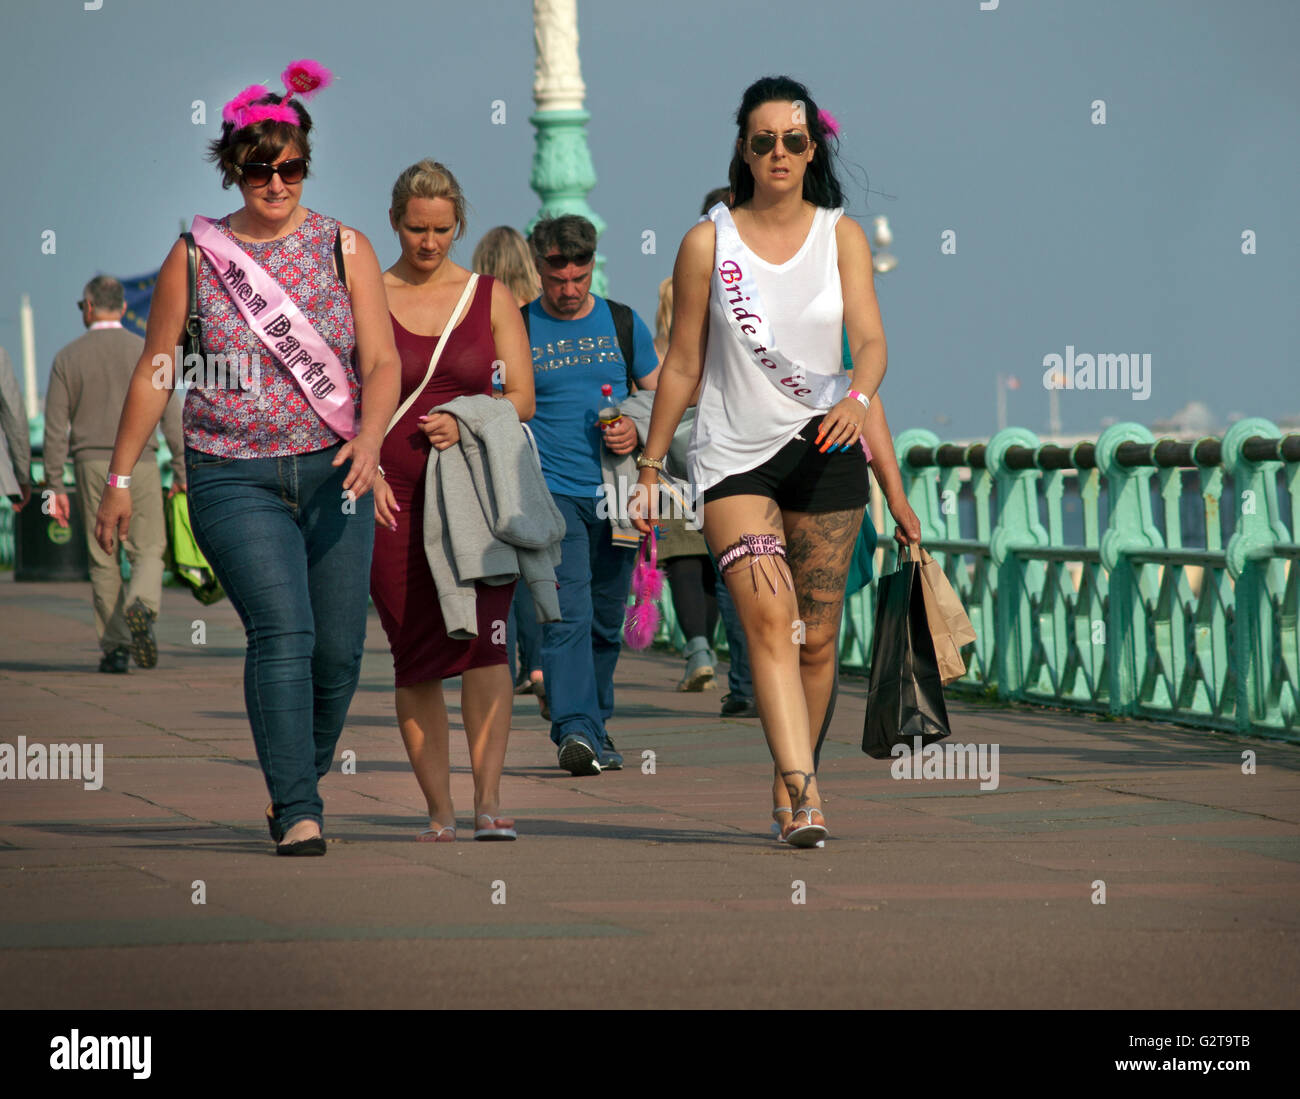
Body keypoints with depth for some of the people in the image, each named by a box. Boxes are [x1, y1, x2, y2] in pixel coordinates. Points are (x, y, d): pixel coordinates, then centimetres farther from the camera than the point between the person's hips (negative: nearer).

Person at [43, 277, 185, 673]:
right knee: (148, 550, 7)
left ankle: (114, 648, 4)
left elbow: (55, 427, 0)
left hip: (91, 465, 1)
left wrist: (55, 488, 2)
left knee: (104, 560, 8)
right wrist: (182, 471, 4)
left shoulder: (68, 358, 2)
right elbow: (171, 416, -3)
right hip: (139, 463, -1)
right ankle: (141, 606, -24)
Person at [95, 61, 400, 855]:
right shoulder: (196, 254, 2)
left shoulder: (345, 248, 4)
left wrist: (370, 435, -21)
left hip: (334, 476, 2)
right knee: (283, 632, -18)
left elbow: (382, 359, -1)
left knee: (340, 649, 2)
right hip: (235, 480, -2)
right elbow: (155, 372, 7)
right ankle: (297, 815, -19)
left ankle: (301, 783, 24)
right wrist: (121, 479, 6)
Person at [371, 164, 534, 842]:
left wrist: (467, 423, -11)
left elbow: (521, 397, 7)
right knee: (416, 656, 0)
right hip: (393, 498, 0)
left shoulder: (492, 298, 10)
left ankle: (488, 801, -21)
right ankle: (439, 812, 8)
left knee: (482, 638, -18)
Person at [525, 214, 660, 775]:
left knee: (606, 620, 11)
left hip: (616, 494, 3)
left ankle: (595, 724, 26)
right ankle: (576, 730, -26)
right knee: (568, 613, -17)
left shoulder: (623, 324, 10)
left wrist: (639, 432, -6)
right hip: (551, 492, -3)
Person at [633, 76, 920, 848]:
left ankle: (794, 783, 21)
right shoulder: (709, 243, 2)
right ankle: (802, 791, -27)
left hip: (824, 447, 2)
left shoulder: (841, 235, 4)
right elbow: (683, 365, 7)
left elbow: (872, 341, -6)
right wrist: (650, 470, 8)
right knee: (768, 612, -19)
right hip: (733, 457, -2)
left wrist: (860, 396, -28)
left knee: (816, 636, 4)